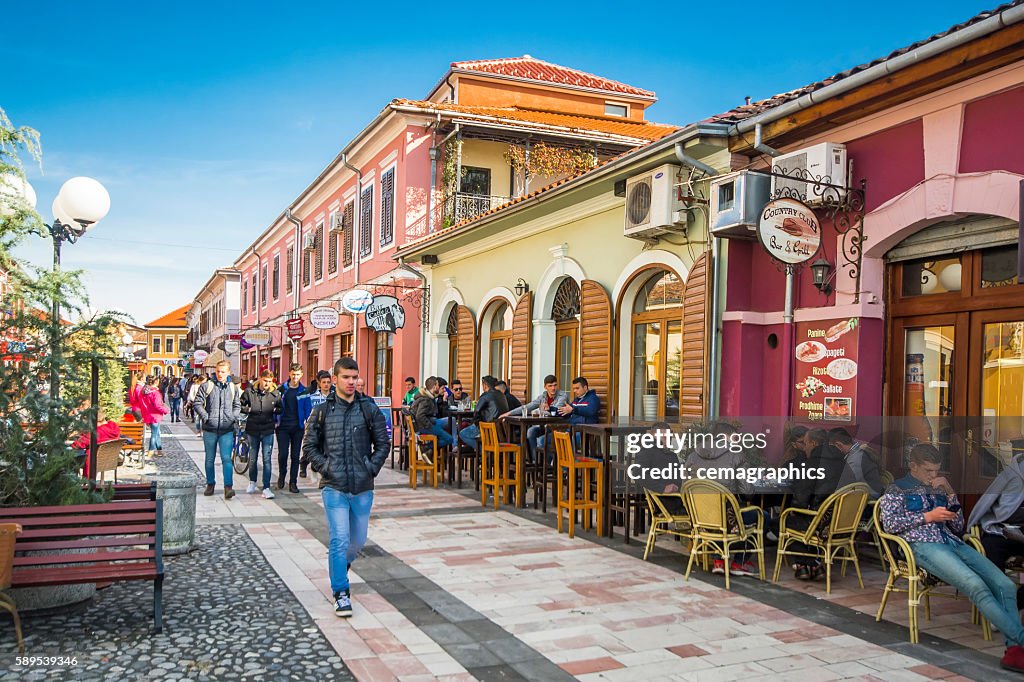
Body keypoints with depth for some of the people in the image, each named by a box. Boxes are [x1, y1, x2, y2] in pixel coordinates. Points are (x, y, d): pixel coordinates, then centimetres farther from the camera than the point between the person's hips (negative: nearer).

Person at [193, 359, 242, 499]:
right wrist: (205, 417, -8)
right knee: (210, 459, 12)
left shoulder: (233, 388, 8)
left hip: (227, 430, 0)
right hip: (209, 429, 0)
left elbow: (237, 406, 17)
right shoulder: (207, 386, 1)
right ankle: (210, 484, 26)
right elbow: (197, 403, 1)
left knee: (226, 458, -10)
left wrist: (234, 418, 1)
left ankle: (228, 487, -13)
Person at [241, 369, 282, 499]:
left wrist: (274, 410, -9)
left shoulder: (275, 393, -1)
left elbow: (280, 409, 10)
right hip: (252, 429, 1)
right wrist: (249, 410, -10)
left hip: (268, 431, -1)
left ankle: (266, 488, -2)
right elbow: (239, 405, 4)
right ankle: (252, 482, 36)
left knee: (267, 460, -4)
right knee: (252, 459, 14)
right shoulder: (250, 391, -4)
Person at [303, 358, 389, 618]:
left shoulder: (369, 409, 2)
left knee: (358, 540, 15)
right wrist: (324, 467, -6)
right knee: (340, 540, -7)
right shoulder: (322, 411, 1)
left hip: (363, 488, 2)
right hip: (334, 487, -2)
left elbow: (383, 443, 8)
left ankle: (340, 566, 46)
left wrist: (372, 467, -4)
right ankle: (341, 592, 5)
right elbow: (309, 445, 7)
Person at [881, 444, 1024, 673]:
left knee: (1006, 585, -20)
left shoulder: (938, 490, 29)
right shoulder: (897, 490, 14)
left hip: (953, 542, 6)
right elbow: (889, 524, -1)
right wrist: (927, 517, -4)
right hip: (923, 545, -6)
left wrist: (950, 493, 15)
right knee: (977, 586, -31)